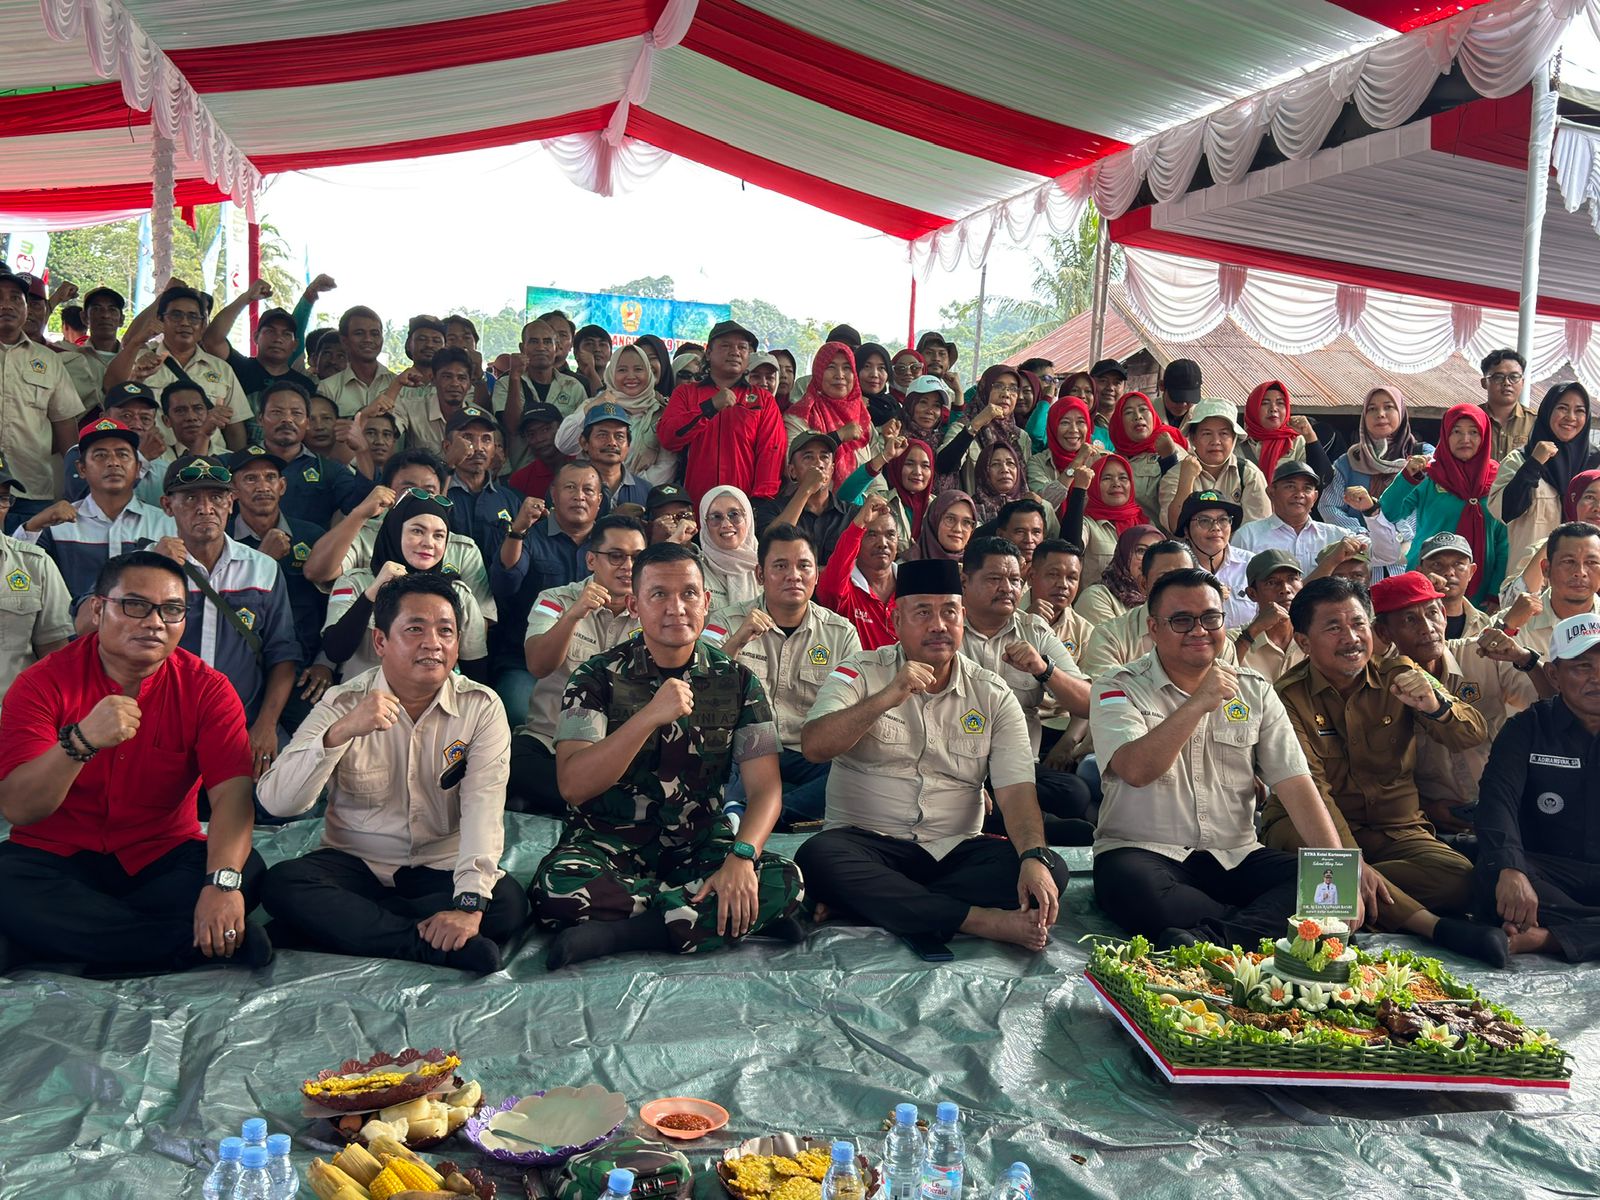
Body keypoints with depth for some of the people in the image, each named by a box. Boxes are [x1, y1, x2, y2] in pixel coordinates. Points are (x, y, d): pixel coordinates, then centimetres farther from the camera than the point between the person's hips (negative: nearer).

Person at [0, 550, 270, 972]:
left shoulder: (207, 689, -7)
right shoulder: (43, 684, -8)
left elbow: (232, 794, -19)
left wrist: (223, 881, -37)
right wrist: (81, 741, -36)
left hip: (164, 858, 1)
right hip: (57, 858, 0)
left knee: (248, 871, -27)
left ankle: (58, 934, -21)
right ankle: (207, 943, -26)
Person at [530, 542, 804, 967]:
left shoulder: (737, 681, 0)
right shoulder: (598, 677, -6)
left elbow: (765, 787, -6)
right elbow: (573, 785, -19)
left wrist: (741, 857, -25)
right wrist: (651, 715, -30)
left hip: (701, 844, 2)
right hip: (609, 843, -1)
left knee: (783, 882, -26)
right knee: (555, 889, -34)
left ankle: (612, 934, -22)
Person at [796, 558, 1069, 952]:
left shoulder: (993, 695, 6)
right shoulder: (860, 673, 2)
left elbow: (1016, 790, -4)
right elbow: (815, 747, -14)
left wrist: (1035, 857, -23)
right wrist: (887, 697, -26)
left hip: (955, 850, 2)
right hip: (866, 842, -2)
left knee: (1050, 870, -23)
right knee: (818, 858, -33)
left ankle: (866, 903, -24)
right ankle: (987, 921, -29)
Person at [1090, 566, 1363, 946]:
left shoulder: (1255, 691, 11)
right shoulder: (1118, 687, -1)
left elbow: (1295, 784, 2)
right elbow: (1136, 770, -19)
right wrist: (1199, 703, -23)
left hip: (1236, 858, 4)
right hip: (1143, 853, -4)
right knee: (1127, 883, -37)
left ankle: (1208, 940, -33)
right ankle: (1265, 922, -23)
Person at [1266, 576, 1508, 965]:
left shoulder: (1398, 676, 6)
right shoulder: (1289, 696, -6)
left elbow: (1473, 735, -3)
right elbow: (1309, 787, -16)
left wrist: (1435, 706, -27)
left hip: (1395, 828, 3)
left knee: (1459, 878, -26)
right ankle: (1432, 926, -31)